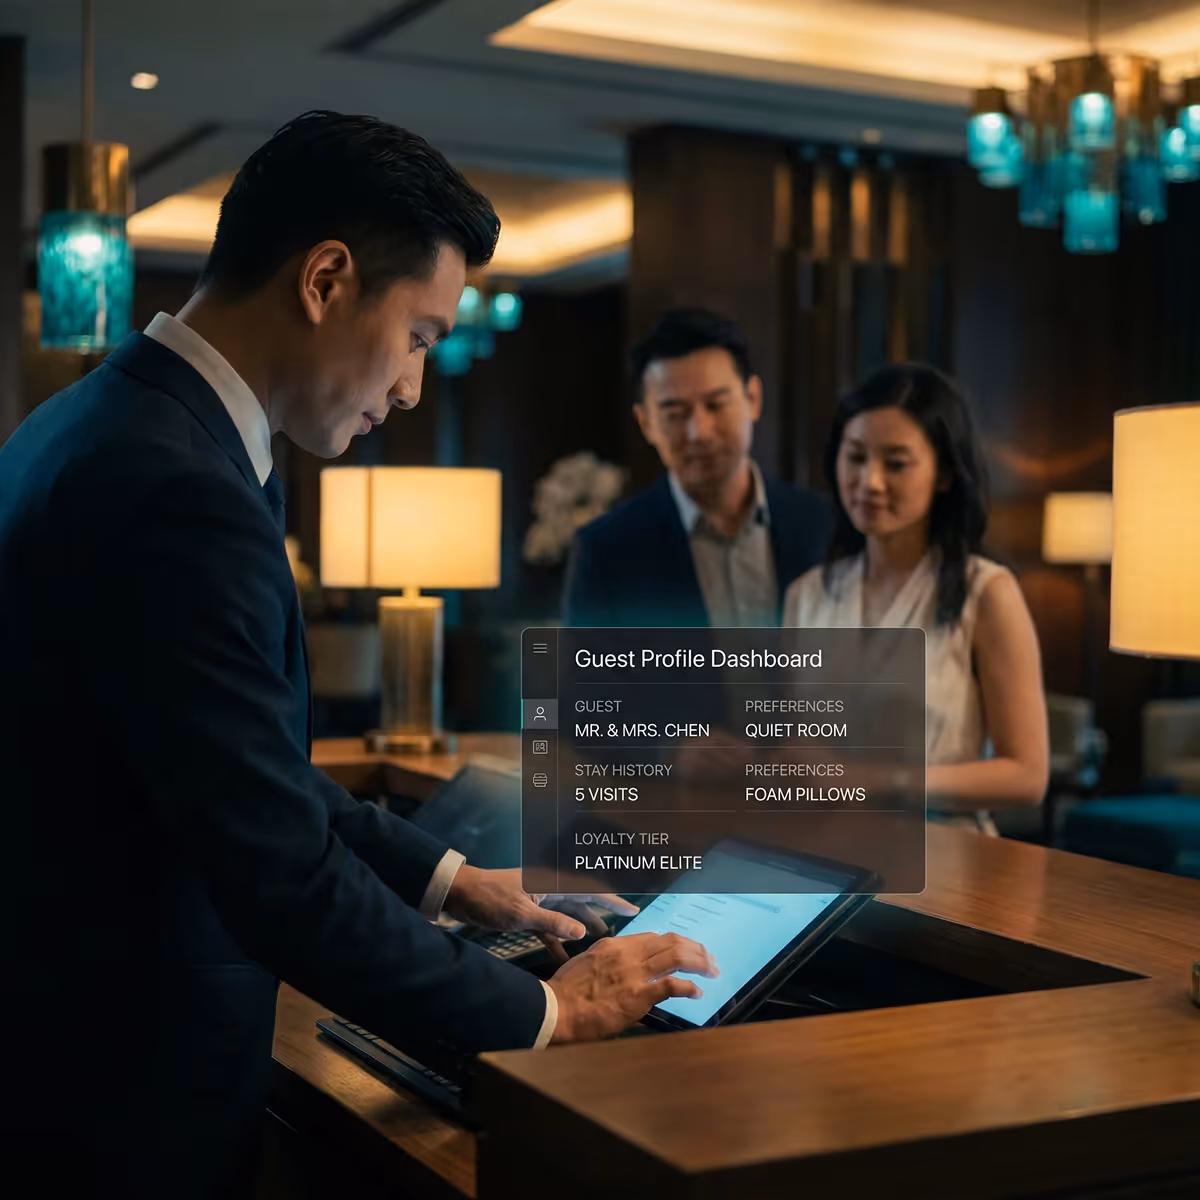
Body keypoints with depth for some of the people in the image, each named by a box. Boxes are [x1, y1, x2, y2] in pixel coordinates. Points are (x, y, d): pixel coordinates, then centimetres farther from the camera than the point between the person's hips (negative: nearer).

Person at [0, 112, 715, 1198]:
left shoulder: (101, 420, 5)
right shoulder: (179, 495, -26)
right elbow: (284, 876, -25)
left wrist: (445, 878, 12)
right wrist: (545, 1012, -13)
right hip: (129, 1109, -9)